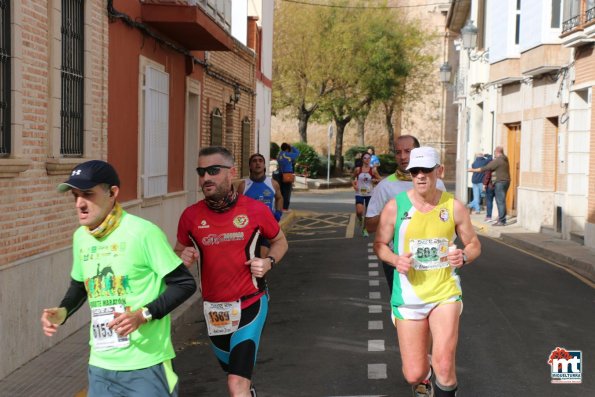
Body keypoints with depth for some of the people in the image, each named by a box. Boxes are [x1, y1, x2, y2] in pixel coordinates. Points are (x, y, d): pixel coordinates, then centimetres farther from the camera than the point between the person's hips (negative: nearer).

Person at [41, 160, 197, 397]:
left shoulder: (143, 231, -15)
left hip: (146, 363, -5)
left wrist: (144, 314, -21)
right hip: (100, 364, 6)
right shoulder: (80, 237, 5)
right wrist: (63, 311, 3)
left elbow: (185, 284, -11)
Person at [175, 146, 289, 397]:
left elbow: (280, 241, 8)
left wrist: (269, 262, -12)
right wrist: (183, 258, -13)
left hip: (250, 304, -3)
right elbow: (178, 251, 10)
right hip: (214, 309, 3)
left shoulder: (256, 210, -10)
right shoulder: (191, 216, -6)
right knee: (233, 369, 25)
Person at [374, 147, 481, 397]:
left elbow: (474, 244, 9)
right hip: (408, 295, 0)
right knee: (414, 374, 2)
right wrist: (395, 259, -16)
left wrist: (464, 256, -14)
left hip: (445, 292, 0)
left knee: (444, 365, -18)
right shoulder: (395, 206, -6)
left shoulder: (454, 207, -2)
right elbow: (379, 244, 5)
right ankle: (424, 375, 41)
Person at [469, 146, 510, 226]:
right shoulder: (505, 159, 11)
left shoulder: (497, 161, -14)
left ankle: (501, 221, -8)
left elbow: (485, 168, -12)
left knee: (500, 201, -7)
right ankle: (502, 220, 17)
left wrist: (473, 170, -5)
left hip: (500, 182, -9)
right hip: (506, 181, 9)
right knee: (502, 201, 14)